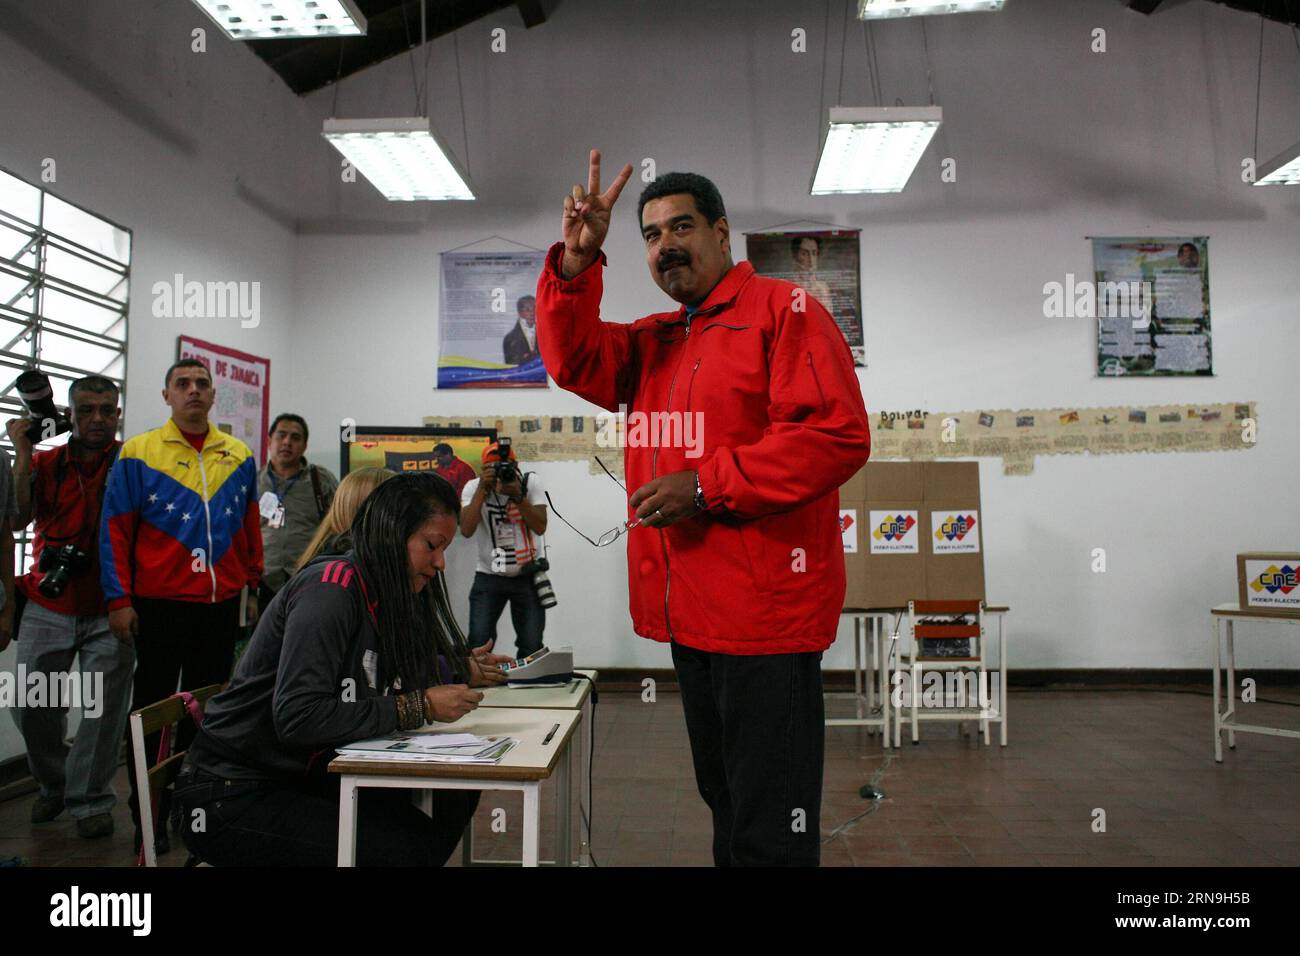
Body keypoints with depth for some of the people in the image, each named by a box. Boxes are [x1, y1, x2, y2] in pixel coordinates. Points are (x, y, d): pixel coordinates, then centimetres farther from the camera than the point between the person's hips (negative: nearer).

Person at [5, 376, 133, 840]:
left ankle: (90, 801, 16)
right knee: (32, 705, 8)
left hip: (109, 611, -2)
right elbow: (17, 518, -8)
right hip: (48, 607, 3)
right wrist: (22, 454, -9)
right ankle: (53, 786, 32)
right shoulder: (44, 463, 7)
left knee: (104, 709, 1)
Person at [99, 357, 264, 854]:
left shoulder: (239, 455, 7)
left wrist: (254, 587, 11)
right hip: (159, 604, -3)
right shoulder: (138, 453, -3)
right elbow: (115, 529, -5)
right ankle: (147, 814, 22)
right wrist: (119, 600, -9)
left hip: (221, 604, 3)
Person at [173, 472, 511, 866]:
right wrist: (417, 708, -23)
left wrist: (461, 672, -1)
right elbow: (298, 717, -28)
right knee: (411, 850, -19)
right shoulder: (331, 590, -20)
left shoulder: (379, 597, 6)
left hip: (302, 781, 8)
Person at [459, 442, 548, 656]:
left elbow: (540, 527, -15)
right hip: (489, 576, 0)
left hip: (528, 575, 0)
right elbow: (466, 530, -21)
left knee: (532, 647, 1)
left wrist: (518, 495, -25)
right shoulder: (473, 487, -7)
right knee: (478, 644, -6)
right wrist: (483, 489, -25)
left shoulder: (531, 482, -7)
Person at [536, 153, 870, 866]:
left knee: (769, 832, 2)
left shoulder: (782, 310, -6)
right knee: (724, 804, 22)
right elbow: (572, 359, 5)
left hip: (764, 611, -7)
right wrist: (575, 261, -6)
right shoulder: (654, 340, 17)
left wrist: (706, 485, -18)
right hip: (689, 612, 8)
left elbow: (838, 435, -17)